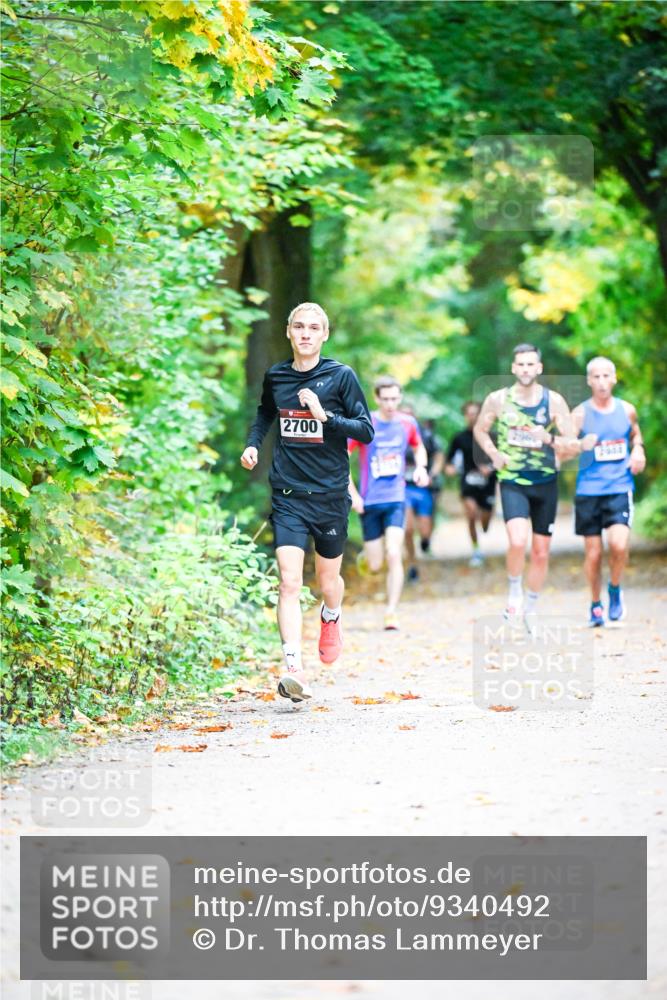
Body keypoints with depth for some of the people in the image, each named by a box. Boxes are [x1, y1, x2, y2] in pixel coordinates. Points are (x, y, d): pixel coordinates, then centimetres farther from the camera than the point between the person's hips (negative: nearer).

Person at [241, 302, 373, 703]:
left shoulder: (341, 376, -4)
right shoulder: (275, 377, 6)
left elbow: (366, 431, -6)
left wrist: (325, 415, -19)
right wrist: (253, 444, 10)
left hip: (330, 495, -1)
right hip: (288, 496, 1)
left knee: (328, 581, 14)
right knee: (289, 582, -14)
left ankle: (331, 619, 49)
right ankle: (295, 669, -20)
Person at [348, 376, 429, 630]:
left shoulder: (407, 423, 2)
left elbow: (418, 447, 22)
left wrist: (421, 467, 1)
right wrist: (353, 495, -10)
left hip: (396, 499, 1)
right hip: (369, 501, -1)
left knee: (394, 556, -15)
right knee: (375, 566, 2)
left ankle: (392, 612, -9)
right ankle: (365, 556, 39)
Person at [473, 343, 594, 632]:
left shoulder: (554, 401, -4)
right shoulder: (498, 400, -3)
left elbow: (571, 445, -3)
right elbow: (480, 430, 14)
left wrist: (549, 439, -23)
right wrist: (494, 454, -3)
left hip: (546, 483, 2)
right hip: (512, 481, -2)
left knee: (541, 552, 9)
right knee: (518, 541, -25)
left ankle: (530, 608, 28)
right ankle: (514, 591, 2)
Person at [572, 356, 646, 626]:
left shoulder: (627, 410, 5)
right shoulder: (580, 414, -2)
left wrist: (638, 449, 5)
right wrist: (579, 445, -27)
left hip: (620, 488, 1)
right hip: (588, 490, -1)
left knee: (619, 545, -19)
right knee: (593, 553, 3)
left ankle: (615, 589, 8)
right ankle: (595, 605, 23)